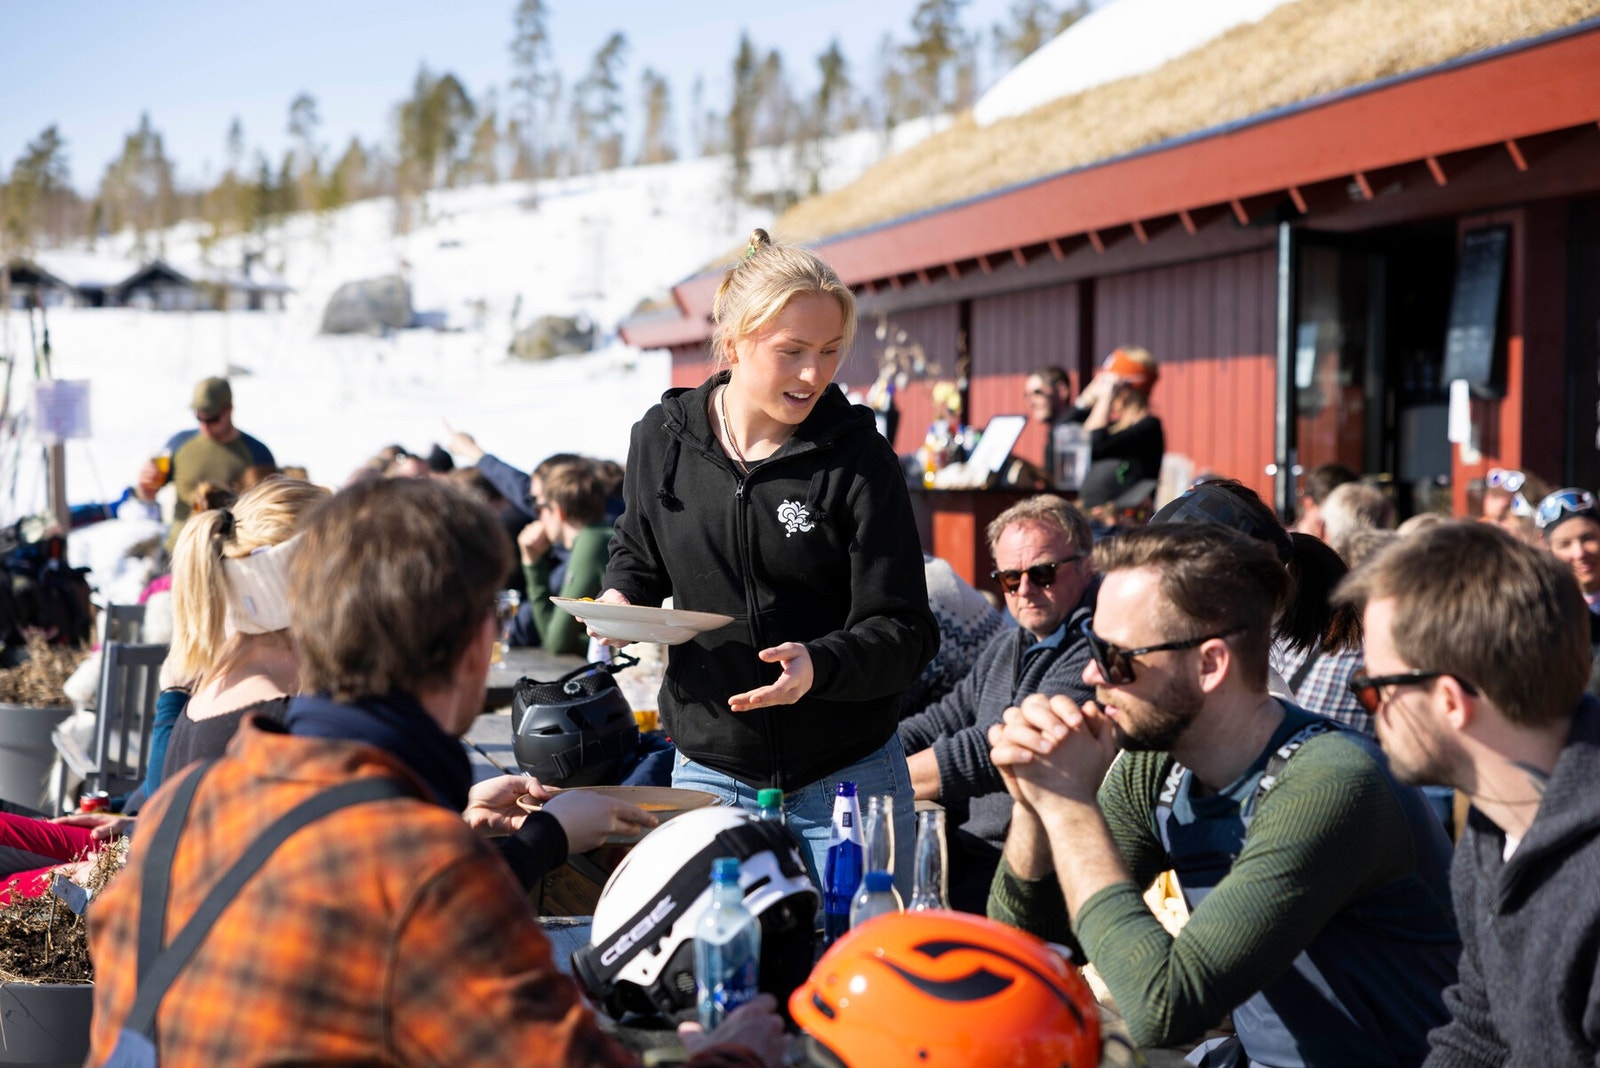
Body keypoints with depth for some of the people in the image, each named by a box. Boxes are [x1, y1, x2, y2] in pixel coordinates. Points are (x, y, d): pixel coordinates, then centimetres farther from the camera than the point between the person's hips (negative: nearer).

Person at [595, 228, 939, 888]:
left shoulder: (859, 460, -10)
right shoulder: (661, 441, -1)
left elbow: (904, 632, -12)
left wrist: (819, 665, -30)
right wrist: (622, 598, -2)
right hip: (709, 775, 2)